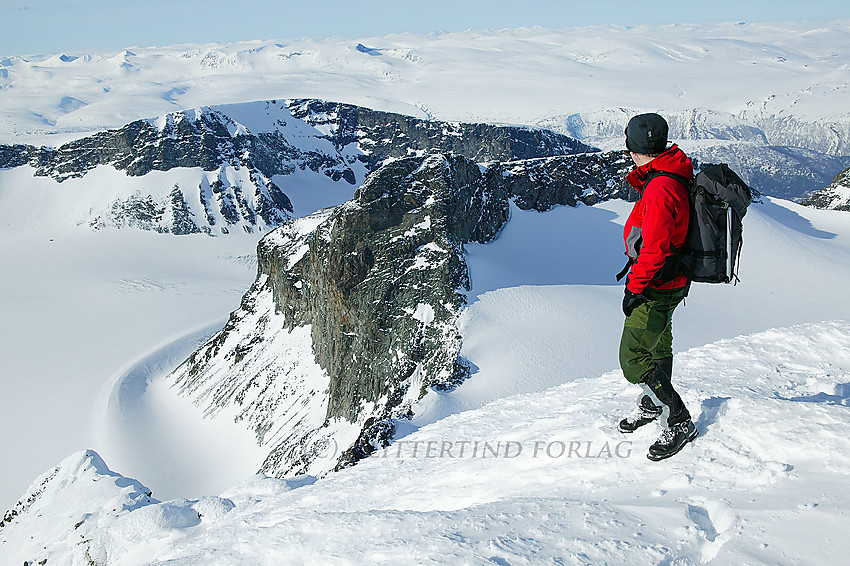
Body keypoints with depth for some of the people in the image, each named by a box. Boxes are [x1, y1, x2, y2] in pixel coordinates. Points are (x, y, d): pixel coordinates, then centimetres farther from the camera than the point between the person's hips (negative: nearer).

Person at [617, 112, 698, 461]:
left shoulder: (658, 191, -30)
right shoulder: (676, 175, 2)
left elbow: (655, 250, -29)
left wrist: (634, 288, -20)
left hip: (655, 288, -10)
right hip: (671, 282, 10)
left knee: (633, 359, -5)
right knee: (657, 344, 26)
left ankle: (678, 422, 8)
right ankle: (654, 404, 48)